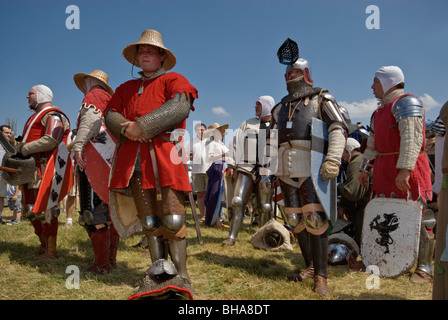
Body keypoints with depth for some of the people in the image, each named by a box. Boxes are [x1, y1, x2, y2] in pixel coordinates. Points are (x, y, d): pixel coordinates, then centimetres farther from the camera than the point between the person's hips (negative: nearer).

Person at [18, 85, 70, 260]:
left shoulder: (53, 116, -7)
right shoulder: (35, 117, 26)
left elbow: (51, 141, -23)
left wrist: (25, 149, -16)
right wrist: (19, 149, 7)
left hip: (44, 168, -11)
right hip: (30, 169, 11)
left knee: (45, 209, -11)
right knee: (30, 210, 14)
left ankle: (52, 250, -4)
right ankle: (43, 245, 26)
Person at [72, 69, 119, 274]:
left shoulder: (93, 96, 2)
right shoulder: (110, 100, 26)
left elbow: (91, 119, -19)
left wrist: (79, 144, -29)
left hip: (93, 160, -9)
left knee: (93, 212, -9)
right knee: (109, 211, 12)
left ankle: (101, 264, -9)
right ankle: (111, 257, 19)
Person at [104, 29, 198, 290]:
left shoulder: (173, 80, 9)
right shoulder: (126, 88, 27)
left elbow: (180, 107, -11)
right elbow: (111, 115, 15)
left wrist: (142, 126, -16)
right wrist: (127, 129, -8)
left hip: (165, 154, -5)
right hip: (134, 158, 5)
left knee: (173, 218, -9)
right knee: (149, 220, 7)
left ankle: (181, 273, 1)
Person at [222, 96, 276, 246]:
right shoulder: (247, 124, 16)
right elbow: (237, 144, 12)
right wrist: (231, 164, 3)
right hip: (246, 167, 1)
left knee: (264, 207, 2)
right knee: (238, 201, -9)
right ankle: (232, 236, -4)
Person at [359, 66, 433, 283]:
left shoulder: (406, 103, -8)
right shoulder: (379, 111, 21)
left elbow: (412, 138, -20)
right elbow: (372, 143, 24)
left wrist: (404, 169, -28)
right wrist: (365, 168, 18)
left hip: (407, 170, -9)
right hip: (383, 171, 9)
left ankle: (424, 267, 7)